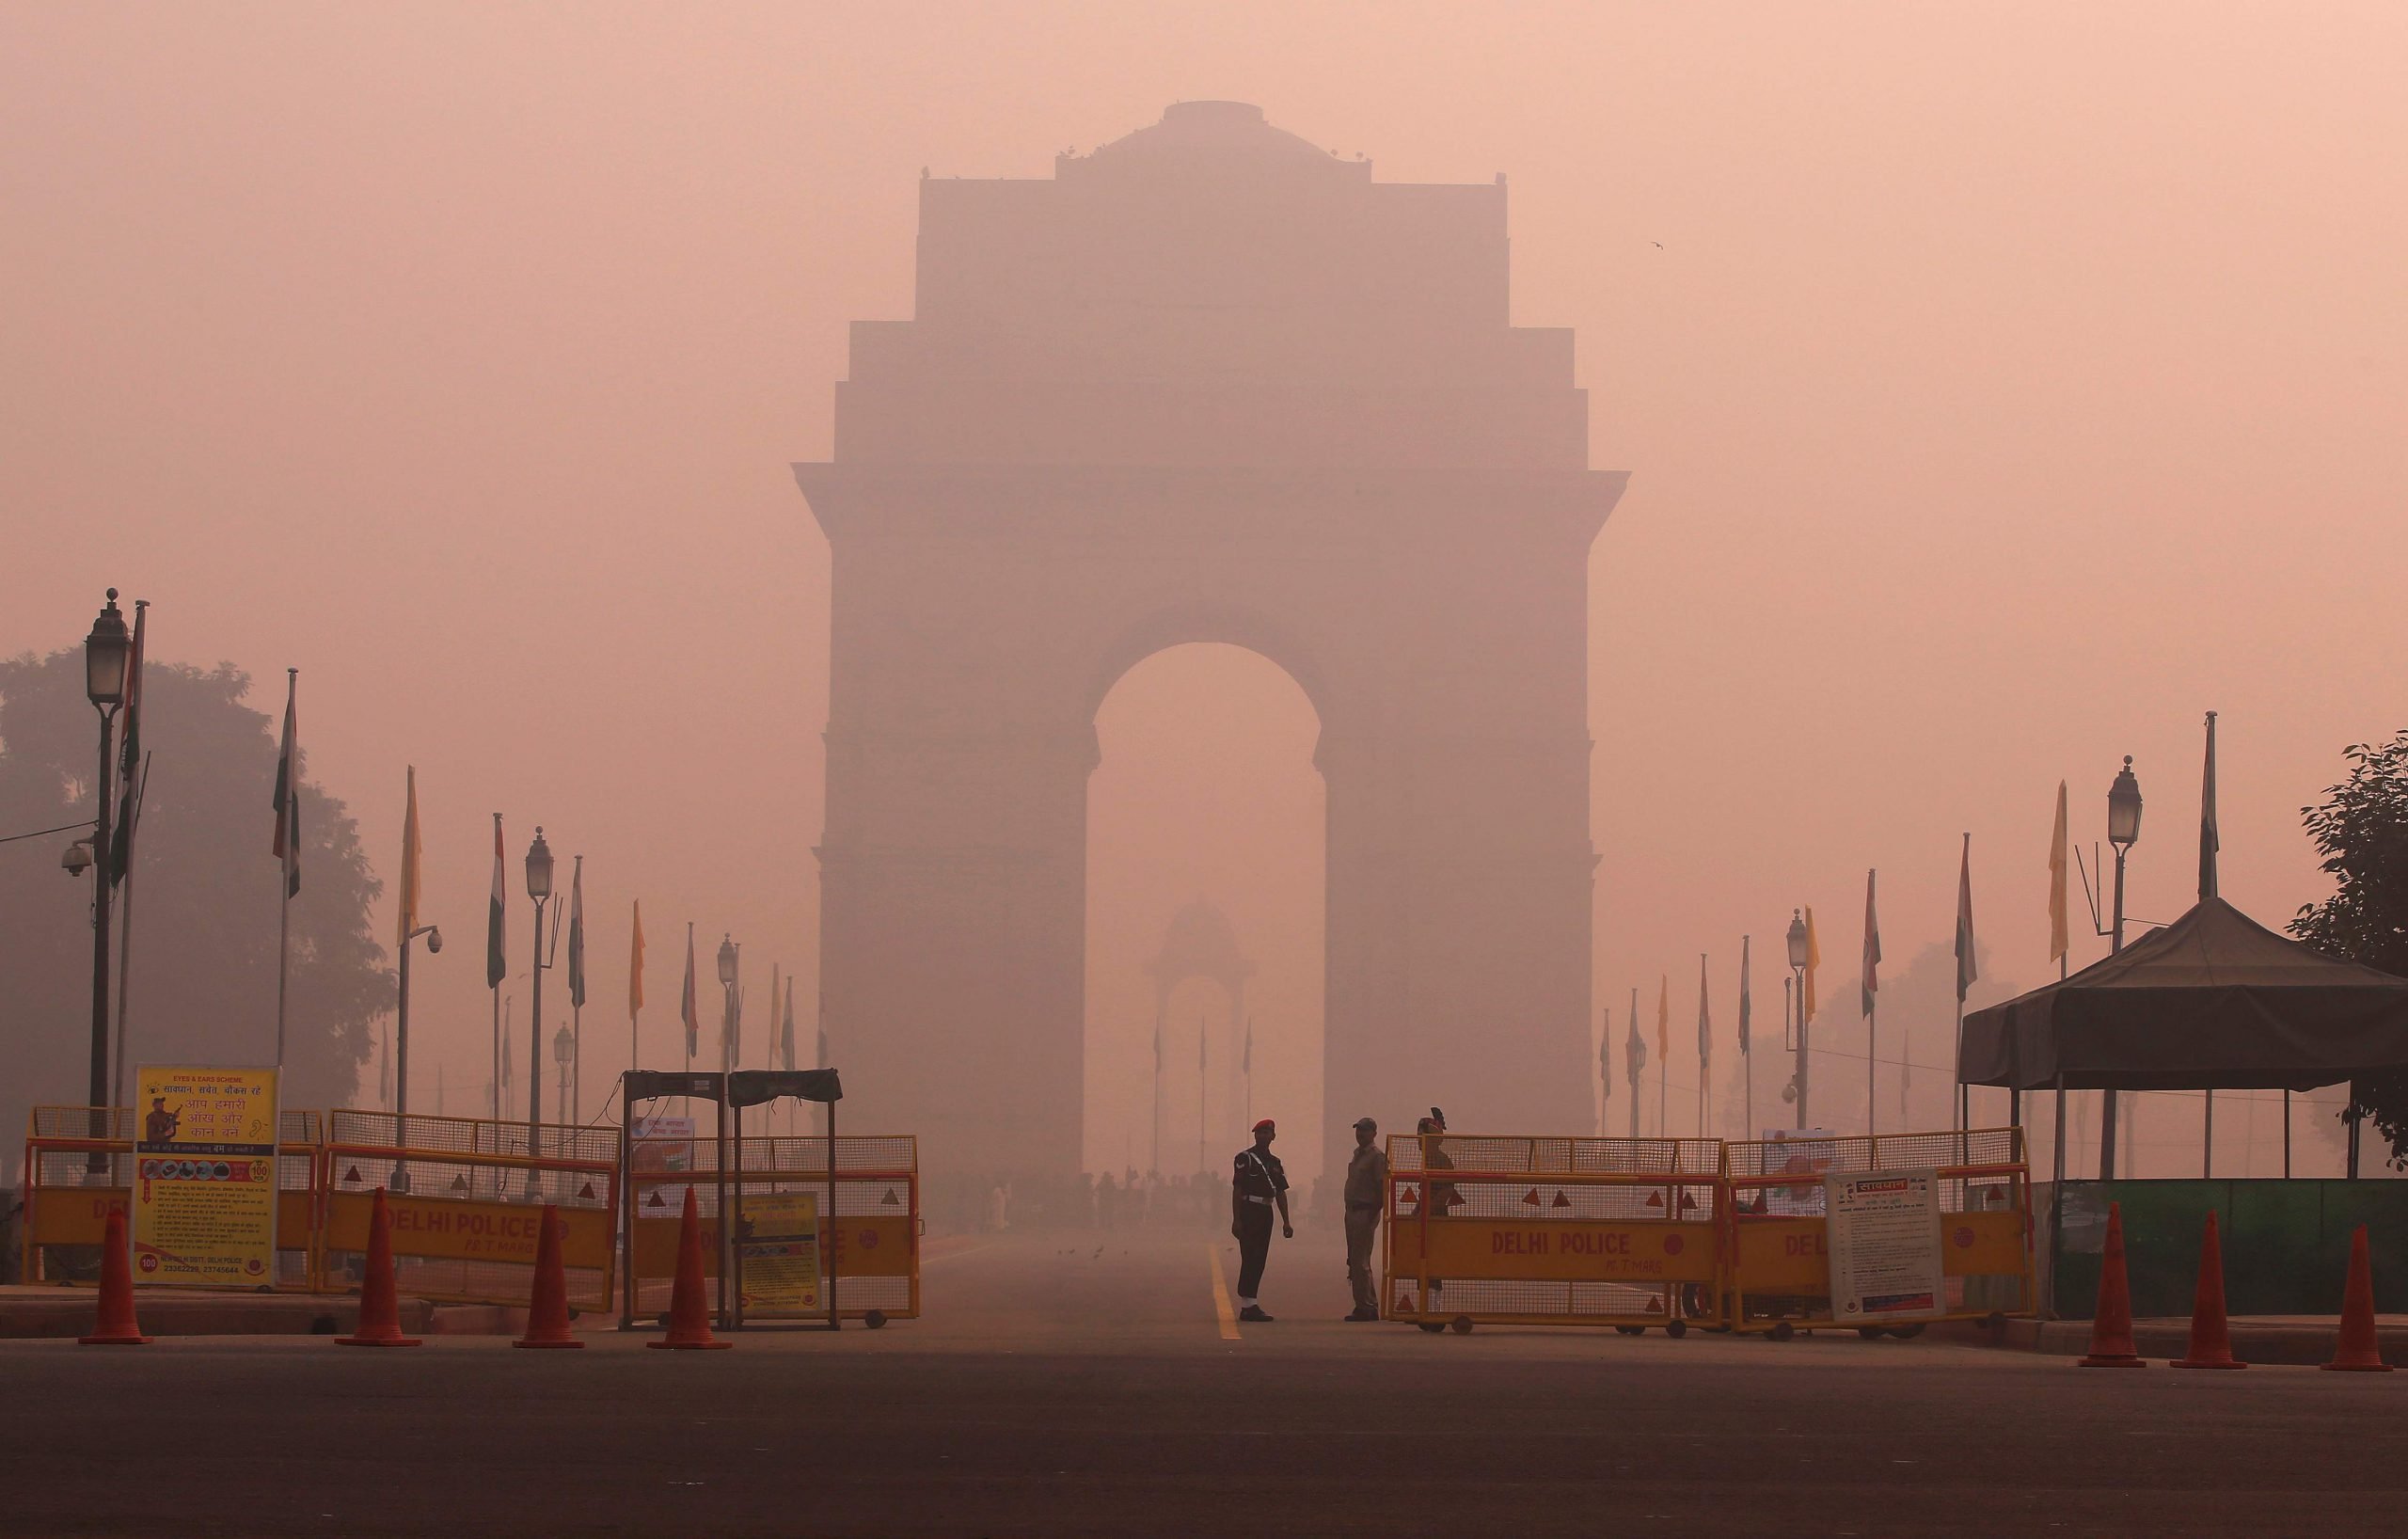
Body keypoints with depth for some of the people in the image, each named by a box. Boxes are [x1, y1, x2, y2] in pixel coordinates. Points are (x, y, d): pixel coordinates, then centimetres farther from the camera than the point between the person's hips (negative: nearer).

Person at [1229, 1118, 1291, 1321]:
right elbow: (1236, 1190, -9)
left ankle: (1247, 1306, 13)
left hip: (1265, 1213, 7)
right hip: (1249, 1212, -7)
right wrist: (1236, 1219, -15)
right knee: (1250, 1259, -9)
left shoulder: (1275, 1163, 15)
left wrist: (1286, 1222, 11)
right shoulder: (1244, 1158, -5)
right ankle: (1249, 1306, -10)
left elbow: (1281, 1194, 16)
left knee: (1259, 1260, 8)